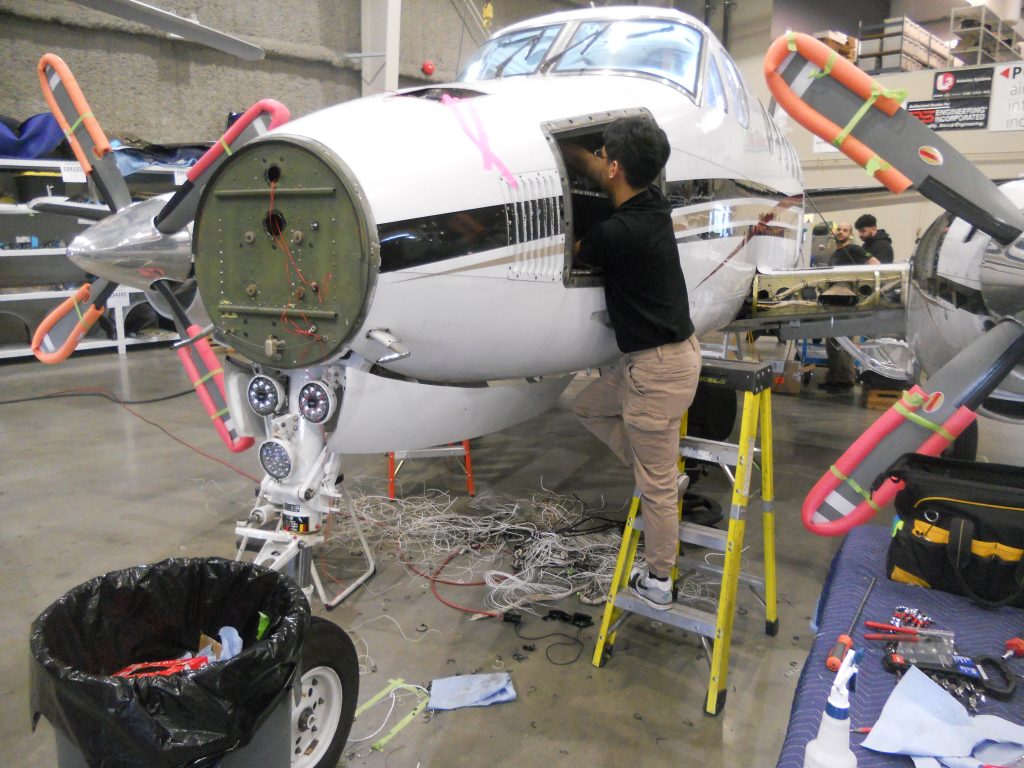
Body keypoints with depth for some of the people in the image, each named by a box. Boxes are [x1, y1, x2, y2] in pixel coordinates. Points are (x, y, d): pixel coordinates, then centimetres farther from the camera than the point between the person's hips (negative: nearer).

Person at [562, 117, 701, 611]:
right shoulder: (651, 202, 1)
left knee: (656, 485, 6)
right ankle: (664, 475, 28)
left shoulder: (620, 232, -24)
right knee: (587, 404, 25)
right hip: (667, 351, 9)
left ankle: (658, 582, 24)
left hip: (658, 367, -9)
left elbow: (569, 251, -2)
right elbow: (588, 166, 18)